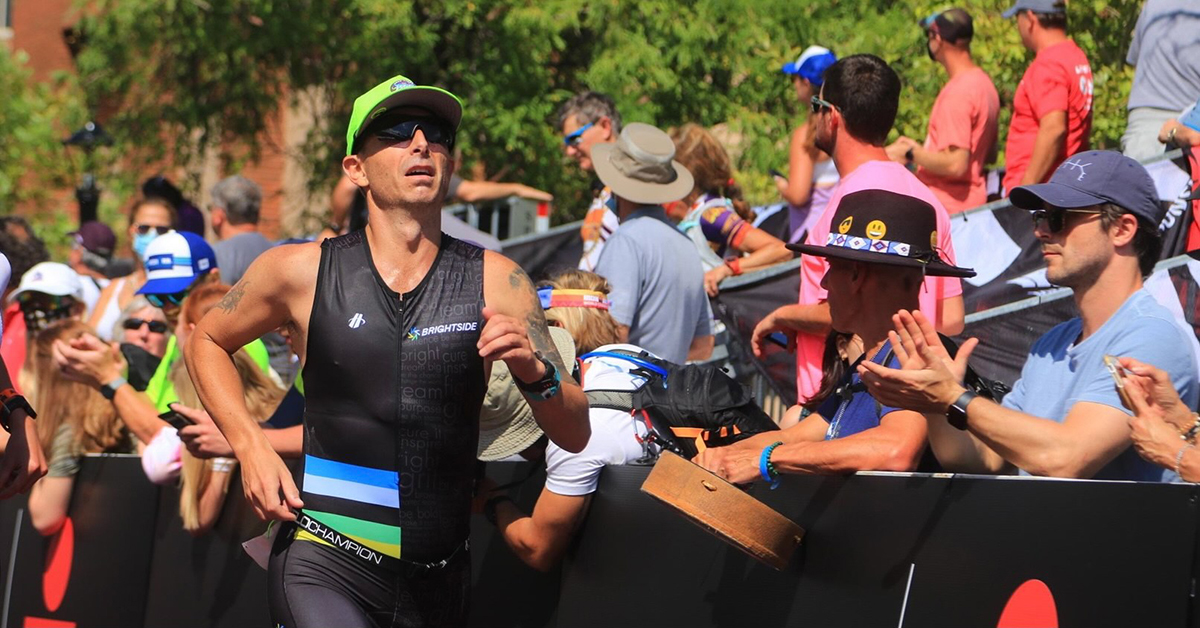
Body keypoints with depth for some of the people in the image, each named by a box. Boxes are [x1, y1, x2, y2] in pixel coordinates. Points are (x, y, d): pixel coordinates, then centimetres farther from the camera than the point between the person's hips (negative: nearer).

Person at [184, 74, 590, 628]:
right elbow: (207, 341, 18)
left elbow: (574, 436, 1)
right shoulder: (301, 271, -1)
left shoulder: (494, 281, 1)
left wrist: (534, 370, -19)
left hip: (439, 578, 3)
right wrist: (250, 448, 3)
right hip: (323, 564, -3)